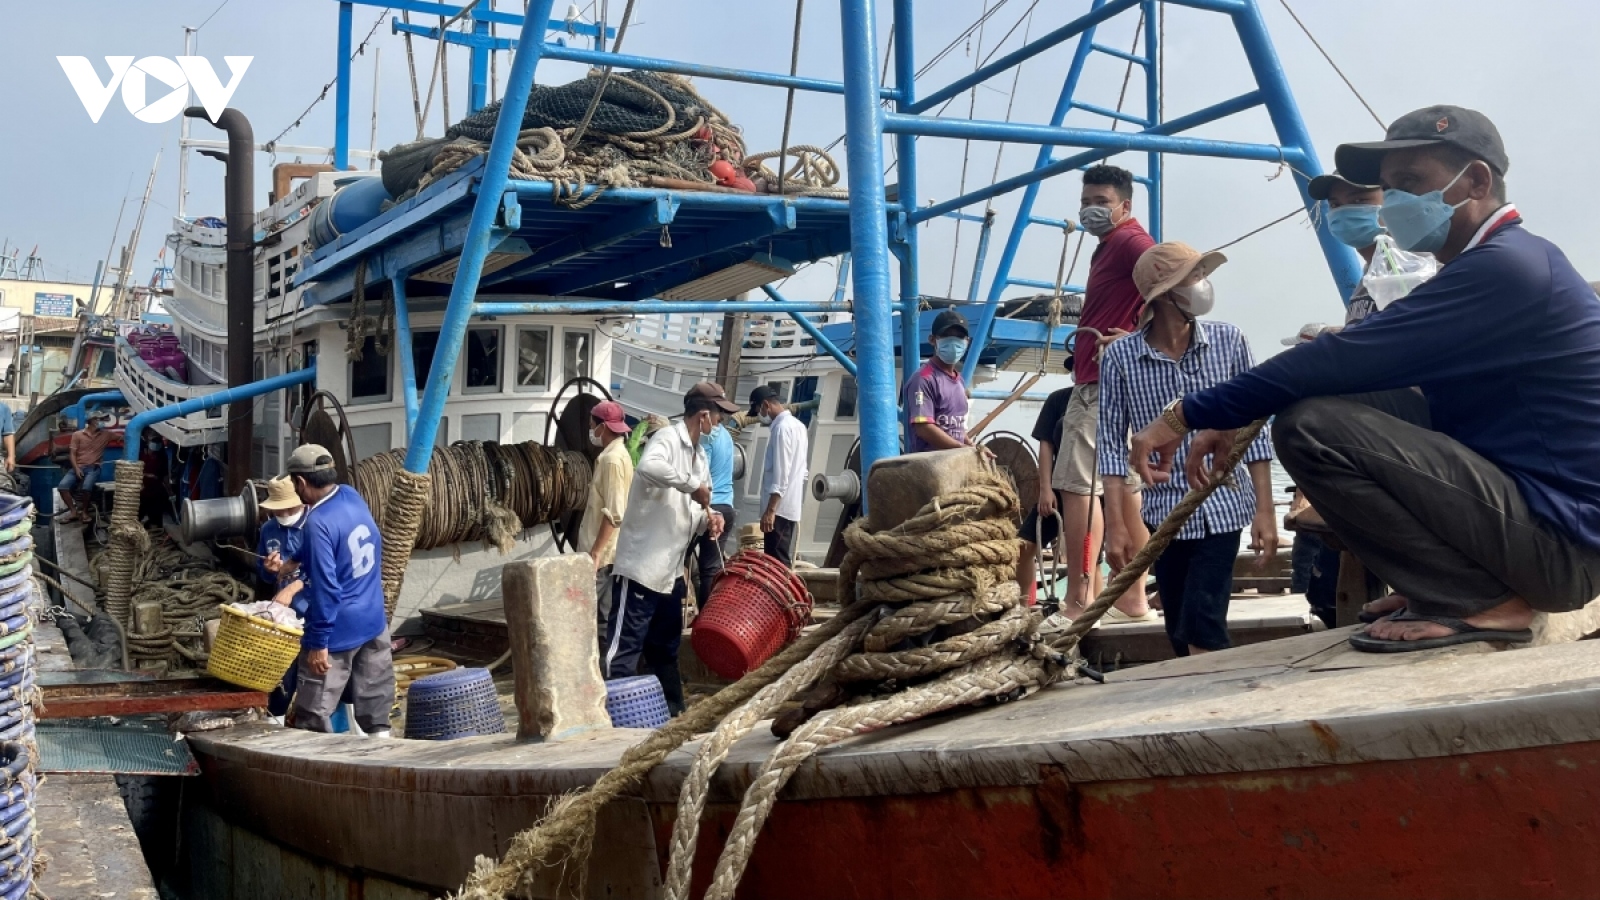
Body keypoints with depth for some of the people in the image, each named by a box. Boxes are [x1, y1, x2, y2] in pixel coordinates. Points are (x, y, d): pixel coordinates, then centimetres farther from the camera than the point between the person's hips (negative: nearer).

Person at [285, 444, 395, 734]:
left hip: (339, 630, -8)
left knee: (313, 716, 2)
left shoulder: (319, 523, -22)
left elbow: (326, 588, -24)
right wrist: (294, 564, 23)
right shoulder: (352, 496, 2)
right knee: (375, 702, 14)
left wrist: (318, 643, -20)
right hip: (373, 621, 8)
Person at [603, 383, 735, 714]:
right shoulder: (667, 439, -12)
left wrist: (708, 518, -2)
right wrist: (693, 484, -27)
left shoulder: (699, 455, 15)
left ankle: (673, 711, 29)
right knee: (624, 647, -8)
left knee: (665, 647, 19)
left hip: (671, 570, 9)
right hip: (642, 565, -9)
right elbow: (648, 466, -36)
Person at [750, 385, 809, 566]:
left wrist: (770, 509, -22)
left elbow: (780, 474, -20)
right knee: (782, 561, 11)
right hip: (790, 507, 10)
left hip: (780, 508, -10)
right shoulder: (797, 425, 17)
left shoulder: (782, 427, -13)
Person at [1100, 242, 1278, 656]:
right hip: (1164, 511, 1)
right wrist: (1116, 524, -9)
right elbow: (1112, 444, -4)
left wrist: (1265, 509, -4)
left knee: (1202, 628, -11)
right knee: (1179, 634, 8)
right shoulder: (1121, 357, -7)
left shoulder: (1228, 340, -5)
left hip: (1223, 506, -1)